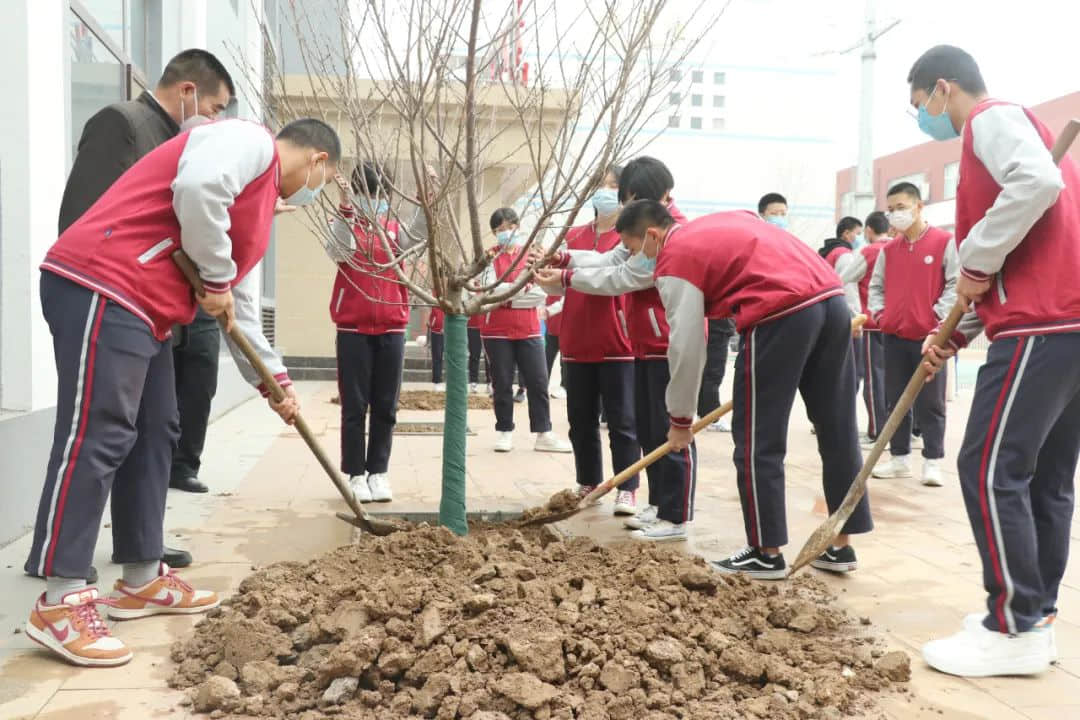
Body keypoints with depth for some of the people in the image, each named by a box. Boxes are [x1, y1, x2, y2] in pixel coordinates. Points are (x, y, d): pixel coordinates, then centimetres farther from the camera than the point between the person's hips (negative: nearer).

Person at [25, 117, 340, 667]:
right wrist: (216, 279, -13)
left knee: (154, 435, 11)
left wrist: (275, 383, 30)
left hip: (141, 309, 11)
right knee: (96, 437, -11)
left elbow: (241, 308, 29)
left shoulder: (260, 197, 26)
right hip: (101, 288, -11)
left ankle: (142, 580, 20)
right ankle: (60, 602, -5)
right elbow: (197, 187, -26)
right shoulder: (249, 142, -2)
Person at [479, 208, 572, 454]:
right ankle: (504, 432, 16)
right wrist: (523, 288, -14)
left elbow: (541, 294, -3)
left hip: (529, 331, 2)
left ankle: (544, 435, 9)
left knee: (539, 383, 2)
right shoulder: (490, 257, 1)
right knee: (502, 385, 5)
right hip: (497, 332, -2)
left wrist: (506, 294, -11)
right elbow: (489, 291, -13)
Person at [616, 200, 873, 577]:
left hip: (781, 316, -9)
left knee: (757, 440, 4)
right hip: (832, 299, 9)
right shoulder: (729, 219, 27)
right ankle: (840, 546, 25)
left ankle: (766, 553, 12)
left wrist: (680, 418, 9)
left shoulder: (674, 260, 3)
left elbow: (687, 346, -1)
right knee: (838, 431, 13)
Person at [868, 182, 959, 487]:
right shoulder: (888, 249, 11)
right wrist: (878, 313, 4)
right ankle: (900, 458, 19)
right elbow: (875, 285, 18)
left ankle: (932, 462, 9)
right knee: (895, 400, 9)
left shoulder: (944, 241, -5)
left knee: (930, 402, 0)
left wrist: (939, 316, -13)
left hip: (929, 336, -5)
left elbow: (956, 283, -8)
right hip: (893, 336, 5)